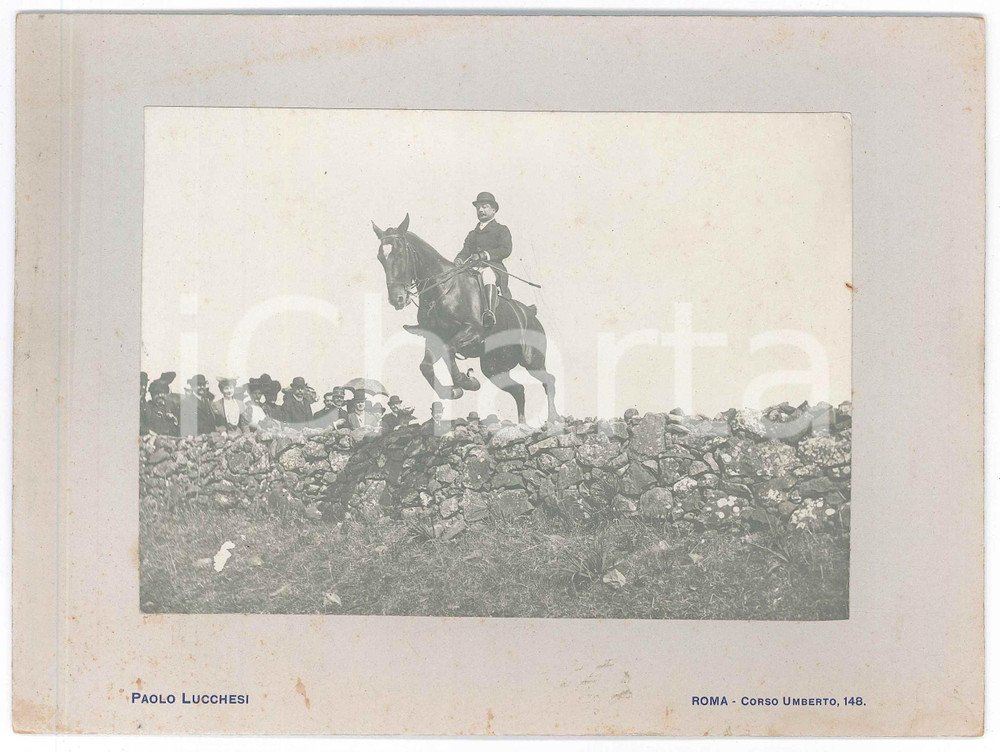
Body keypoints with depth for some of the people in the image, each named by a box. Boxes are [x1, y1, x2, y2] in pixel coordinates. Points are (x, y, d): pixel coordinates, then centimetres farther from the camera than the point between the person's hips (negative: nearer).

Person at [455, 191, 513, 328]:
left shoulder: (501, 230, 17)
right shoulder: (472, 234, 33)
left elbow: (506, 250, -1)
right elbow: (465, 250, 18)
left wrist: (484, 255, -17)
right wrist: (459, 259, -9)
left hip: (493, 267, -5)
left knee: (487, 273, -42)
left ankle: (490, 313, -61)